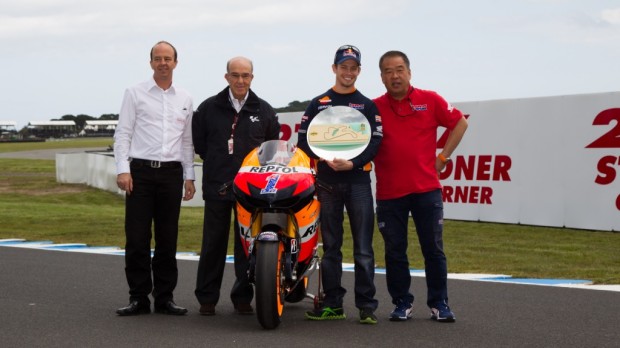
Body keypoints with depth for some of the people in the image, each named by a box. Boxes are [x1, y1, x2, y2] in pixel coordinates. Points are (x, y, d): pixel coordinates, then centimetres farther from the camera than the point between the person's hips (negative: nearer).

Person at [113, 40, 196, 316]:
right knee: (137, 238, -4)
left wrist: (189, 176, 12)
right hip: (140, 170, -3)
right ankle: (138, 298, 3)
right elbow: (122, 134, 0)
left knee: (168, 239, 5)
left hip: (171, 172, 3)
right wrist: (123, 169, -10)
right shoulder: (135, 94, 4)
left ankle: (164, 297, 11)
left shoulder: (184, 99, 15)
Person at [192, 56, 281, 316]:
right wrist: (216, 162, 8)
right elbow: (198, 142, 12)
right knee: (213, 244, 2)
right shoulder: (209, 108, 5)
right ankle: (207, 298, 9)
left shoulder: (264, 111, 8)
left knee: (247, 245, 4)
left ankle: (243, 297, 13)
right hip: (216, 186, -1)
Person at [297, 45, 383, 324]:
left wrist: (353, 163, -15)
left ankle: (367, 306, -3)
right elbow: (304, 140, 6)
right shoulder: (318, 104, 12)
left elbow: (375, 143, 1)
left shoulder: (368, 106, 10)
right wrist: (325, 159, -10)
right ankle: (333, 304, 12)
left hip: (358, 181, -1)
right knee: (330, 246, 6)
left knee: (363, 248, -4)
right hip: (327, 182, 1)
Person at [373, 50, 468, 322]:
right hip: (389, 192, 1)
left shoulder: (430, 101, 2)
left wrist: (443, 157, 5)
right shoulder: (374, 107, 4)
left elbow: (459, 123, 10)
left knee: (434, 249, 3)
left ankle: (439, 304, 12)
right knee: (395, 253, 6)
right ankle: (402, 303, 18)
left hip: (426, 188, -1)